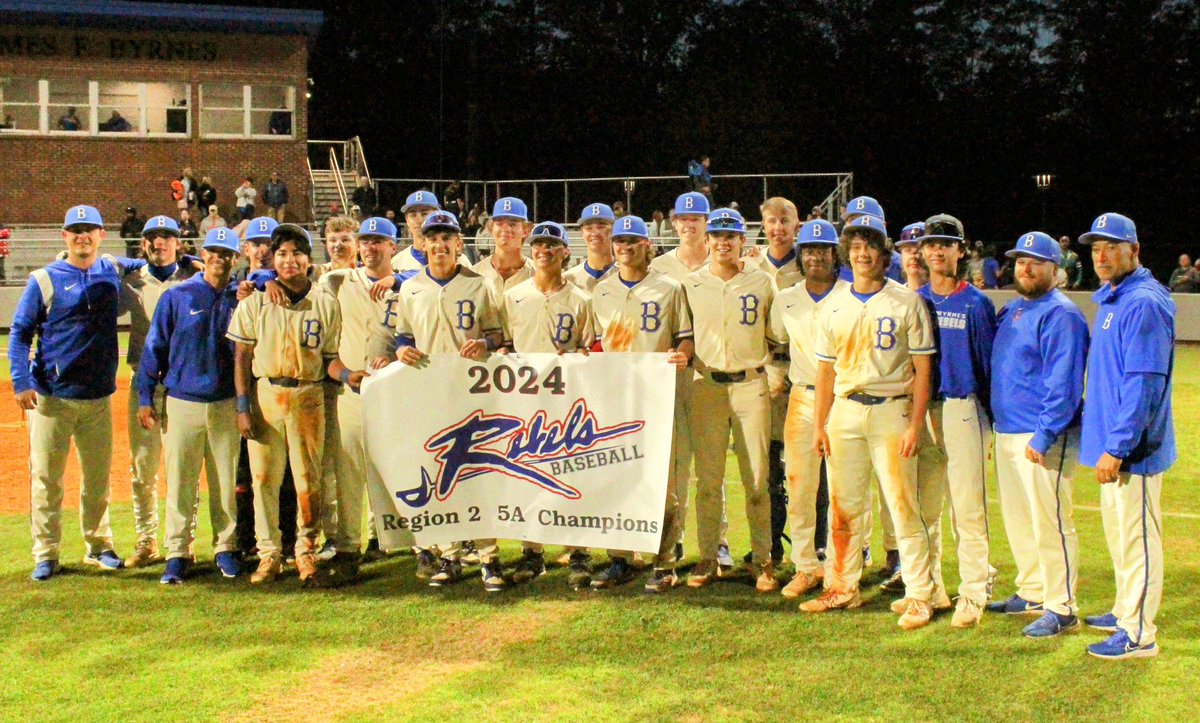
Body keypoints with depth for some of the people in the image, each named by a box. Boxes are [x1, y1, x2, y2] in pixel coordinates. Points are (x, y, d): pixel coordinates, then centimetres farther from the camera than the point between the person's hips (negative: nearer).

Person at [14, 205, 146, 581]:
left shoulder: (113, 270, 8)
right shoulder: (44, 280, -2)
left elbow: (145, 263, 29)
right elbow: (19, 332, -2)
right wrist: (21, 381, -13)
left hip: (99, 397, 3)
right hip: (51, 397, -3)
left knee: (98, 477, 11)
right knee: (46, 477, 0)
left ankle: (98, 546, 23)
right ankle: (46, 555, 7)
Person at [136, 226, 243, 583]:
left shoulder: (241, 297, 5)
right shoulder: (177, 296, 1)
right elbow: (154, 349, 2)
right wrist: (145, 398, -1)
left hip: (226, 405, 2)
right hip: (182, 403, -2)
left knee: (225, 482, 8)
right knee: (180, 483, 0)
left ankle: (226, 548, 19)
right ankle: (177, 554, 7)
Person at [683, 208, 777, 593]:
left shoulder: (762, 283, 4)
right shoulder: (691, 284, 6)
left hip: (750, 384, -1)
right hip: (706, 385, 1)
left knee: (757, 478, 0)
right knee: (707, 478, 3)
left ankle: (762, 560, 8)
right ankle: (707, 558, 12)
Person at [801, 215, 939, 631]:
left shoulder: (906, 303, -1)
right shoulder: (834, 308, 11)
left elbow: (922, 367, -4)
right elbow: (826, 369, 14)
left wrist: (915, 424, -11)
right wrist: (818, 425, 7)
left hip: (891, 411, -4)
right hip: (844, 410, 4)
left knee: (903, 506, -5)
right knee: (842, 506, 9)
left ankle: (919, 595, 2)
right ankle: (842, 588, 20)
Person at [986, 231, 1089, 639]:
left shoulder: (1060, 315, -13)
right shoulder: (1012, 310, 16)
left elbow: (1064, 385, -19)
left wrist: (1043, 437, -23)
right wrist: (997, 425, 16)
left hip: (1043, 438, -9)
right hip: (1007, 432, 9)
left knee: (1050, 523, -6)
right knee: (1017, 519, 17)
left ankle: (1062, 609, 2)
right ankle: (1031, 594, 30)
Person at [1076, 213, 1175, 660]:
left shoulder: (1143, 304, -18)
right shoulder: (1111, 300, 13)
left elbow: (1143, 384, -23)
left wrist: (1116, 447, -25)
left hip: (1132, 448, -10)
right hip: (1111, 442, 10)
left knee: (1137, 537, -3)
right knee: (1118, 533, 20)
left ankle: (1139, 635, 4)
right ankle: (1126, 611, 34)